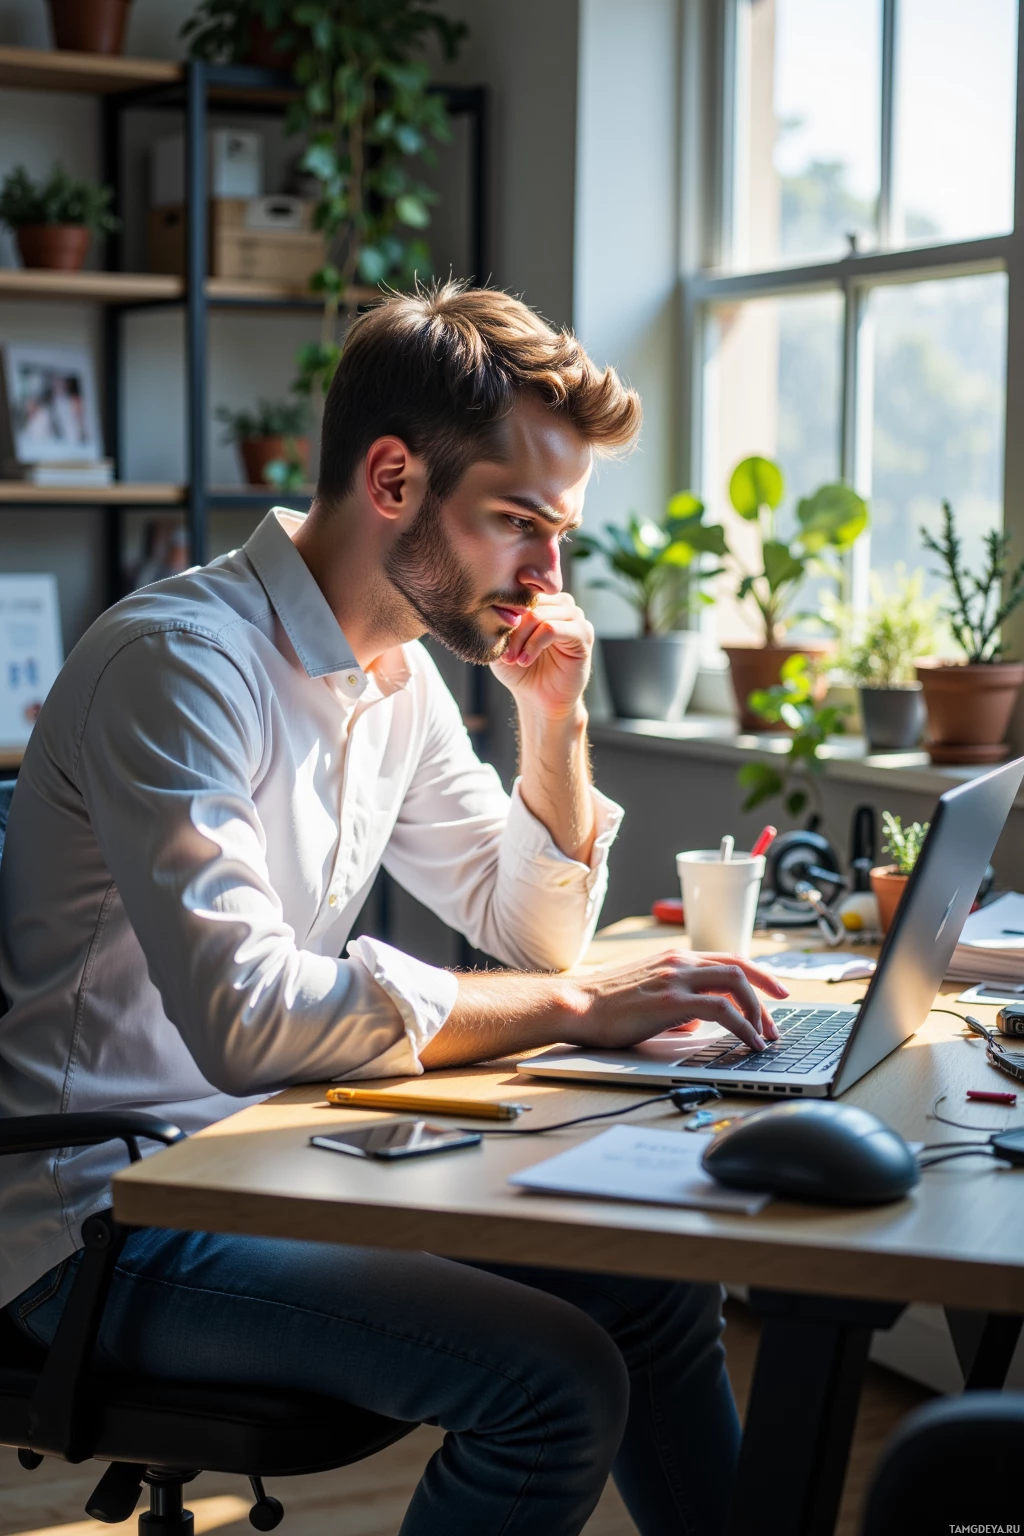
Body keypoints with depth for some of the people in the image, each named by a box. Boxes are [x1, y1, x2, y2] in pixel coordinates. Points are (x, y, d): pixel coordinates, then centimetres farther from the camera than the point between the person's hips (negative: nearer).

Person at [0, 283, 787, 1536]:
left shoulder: (399, 673, 8)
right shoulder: (179, 660, -20)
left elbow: (531, 936, 18)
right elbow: (247, 1018, -32)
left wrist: (556, 719, 2)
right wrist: (573, 1005, -27)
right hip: (109, 1223, -9)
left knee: (658, 1284, 3)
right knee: (556, 1380, -22)